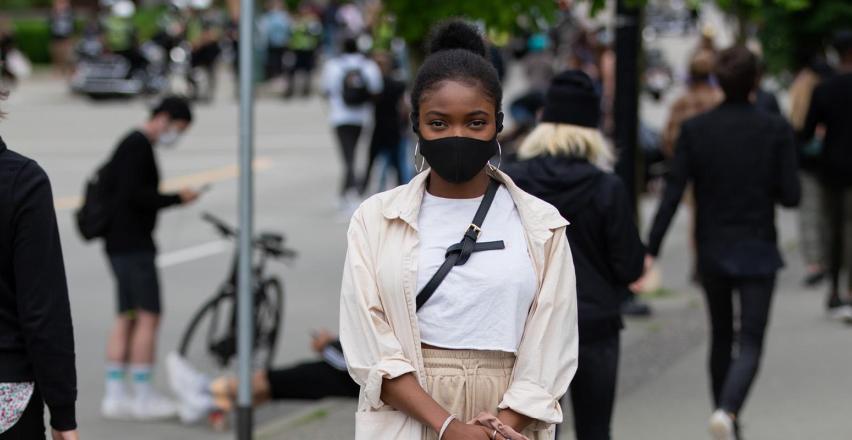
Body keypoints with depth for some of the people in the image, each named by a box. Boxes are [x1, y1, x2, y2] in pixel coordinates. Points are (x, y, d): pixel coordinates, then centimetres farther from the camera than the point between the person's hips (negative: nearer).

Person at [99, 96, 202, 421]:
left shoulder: (131, 145, 18)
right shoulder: (139, 146, -13)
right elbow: (135, 194, -21)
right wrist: (177, 198, -15)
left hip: (121, 244, 10)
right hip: (133, 244, -10)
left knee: (126, 318, 10)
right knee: (149, 316, -7)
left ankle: (115, 395, 10)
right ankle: (144, 395, -5)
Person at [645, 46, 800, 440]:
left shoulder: (694, 130, -5)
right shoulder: (776, 130, -9)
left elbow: (672, 194, -9)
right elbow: (790, 195, -9)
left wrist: (650, 251, -9)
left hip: (712, 252, 2)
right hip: (757, 252, -2)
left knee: (721, 337, 19)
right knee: (750, 344, -2)